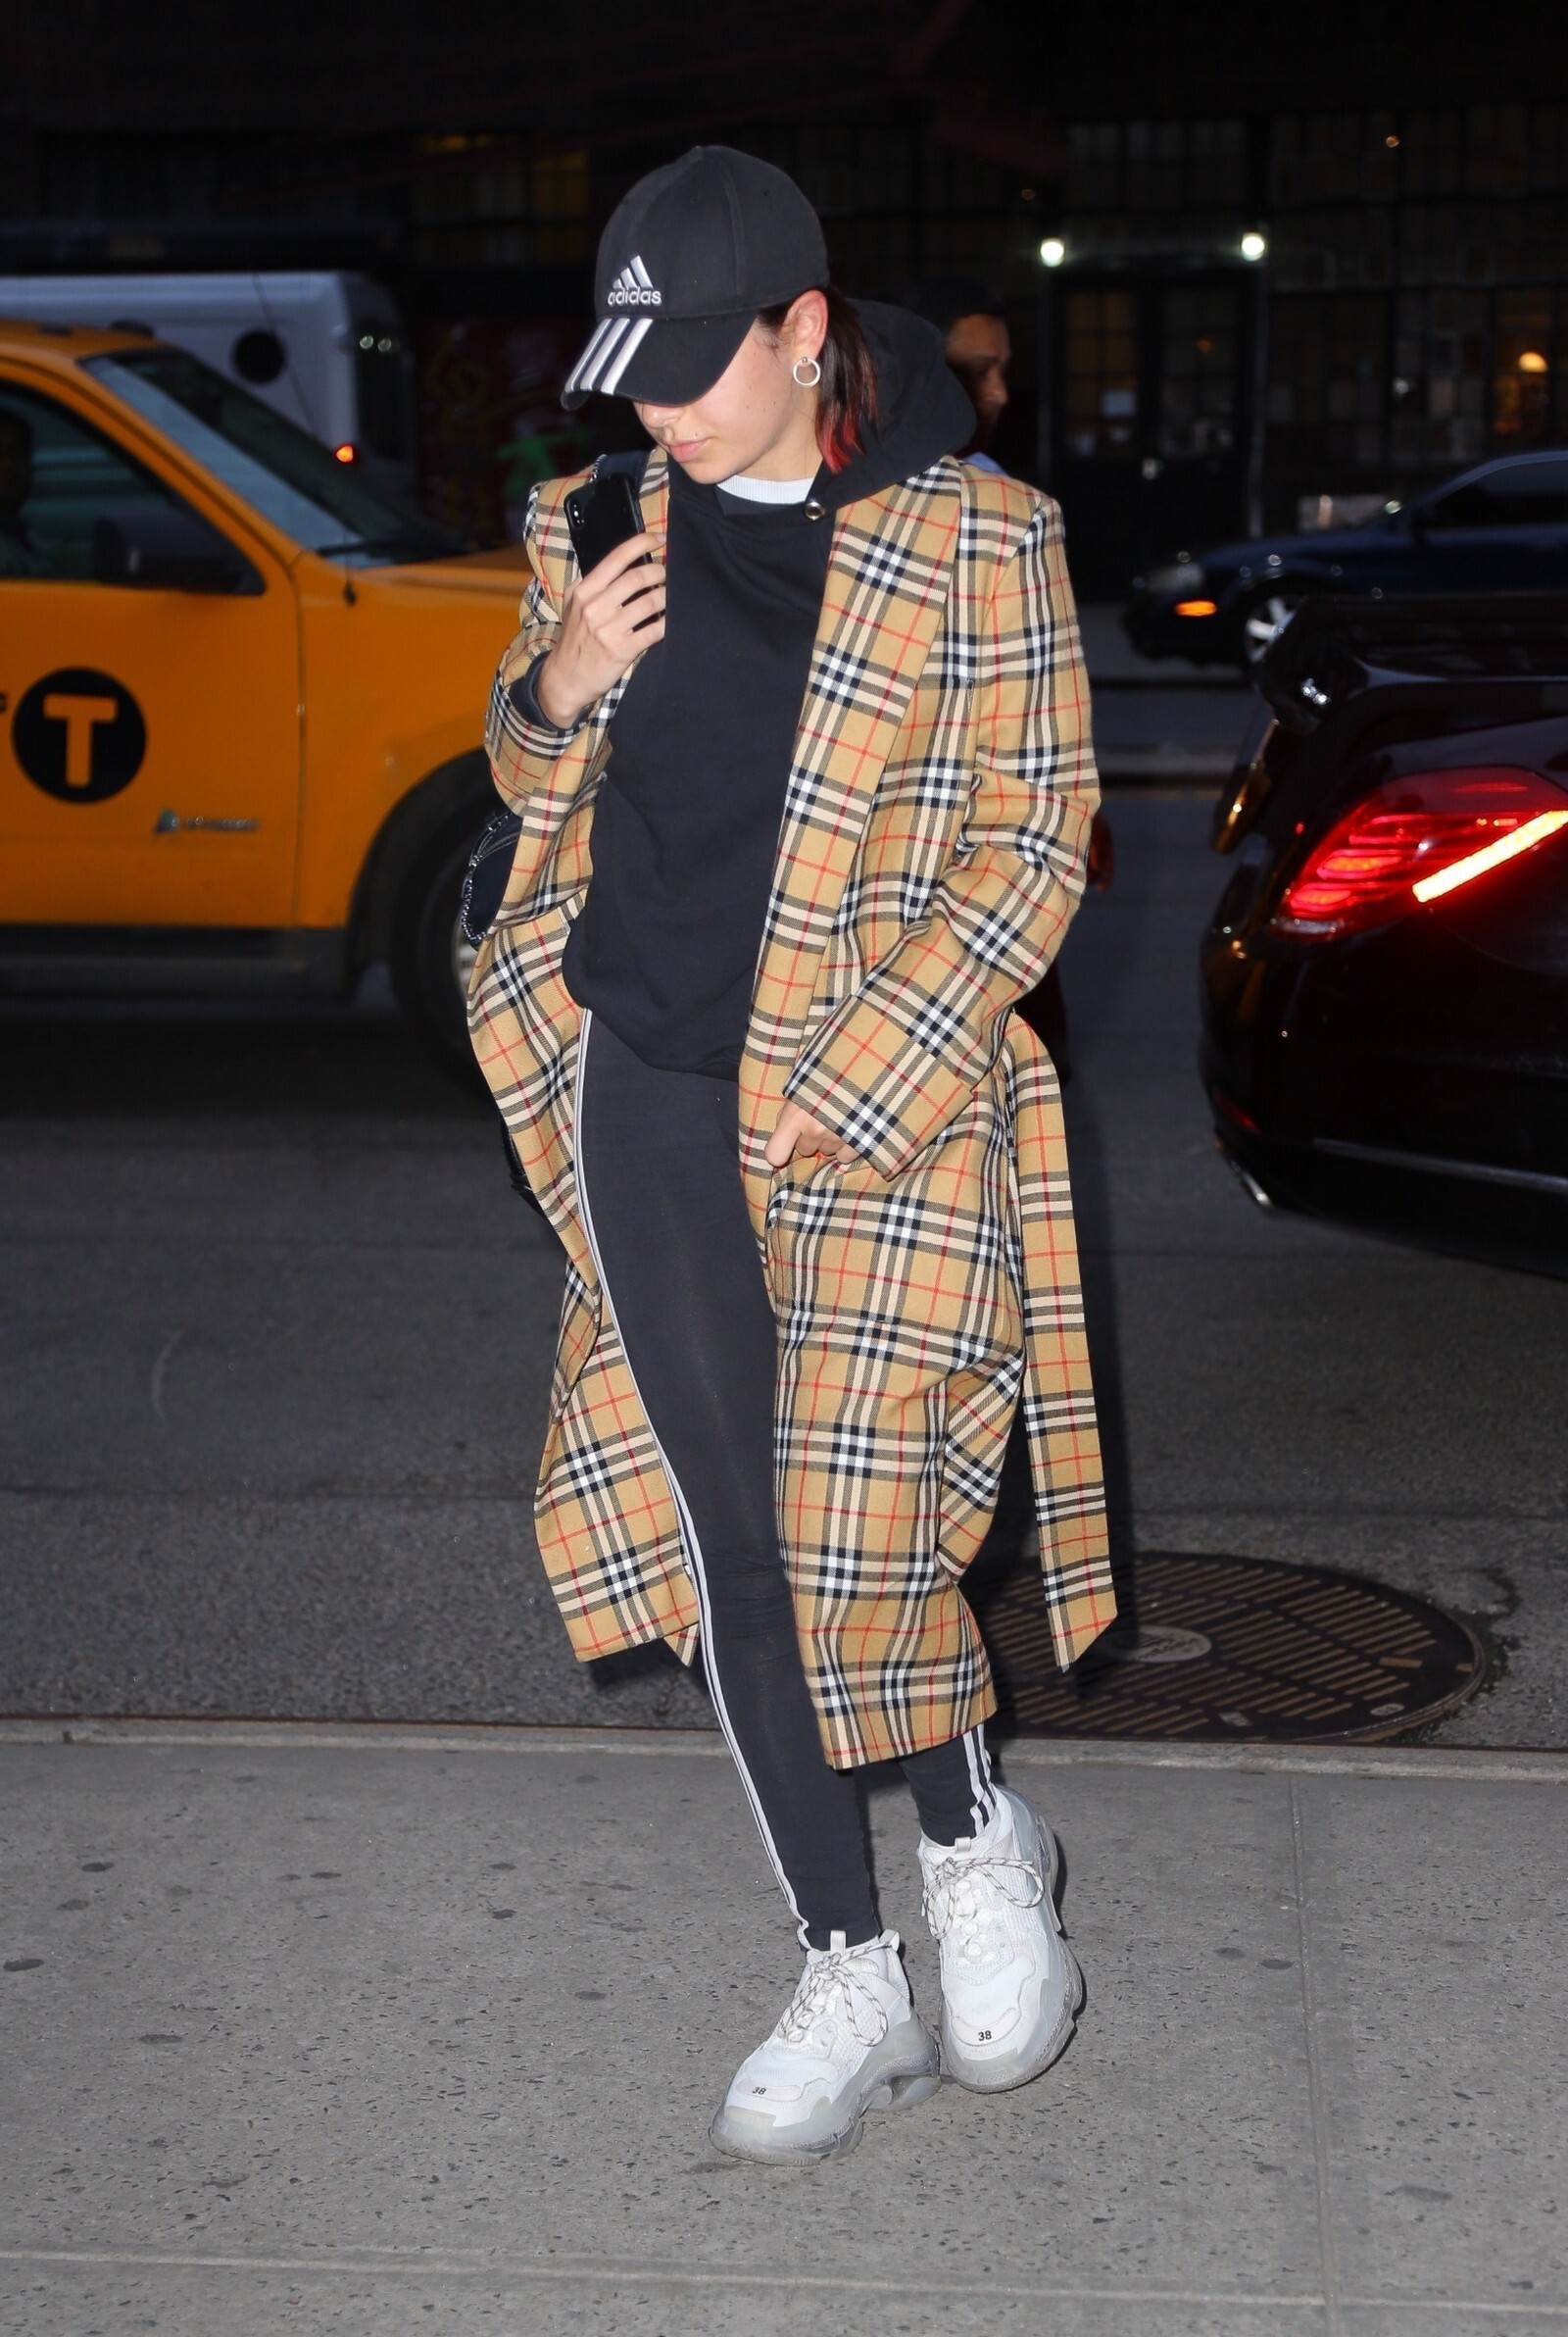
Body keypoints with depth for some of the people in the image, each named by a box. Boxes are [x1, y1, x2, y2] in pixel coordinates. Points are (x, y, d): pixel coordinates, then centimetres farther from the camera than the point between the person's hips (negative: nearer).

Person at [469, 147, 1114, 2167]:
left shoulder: (971, 539, -7)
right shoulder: (597, 517, 7)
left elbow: (1031, 840, -6)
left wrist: (841, 1085, -13)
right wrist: (559, 685, -6)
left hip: (877, 1106, -4)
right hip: (638, 1091, 4)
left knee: (861, 1535, -5)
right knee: (729, 1543, 6)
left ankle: (974, 1842, 28)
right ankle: (850, 1985, 19)